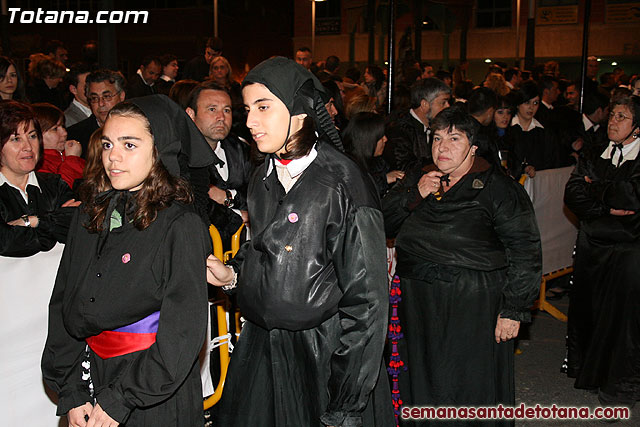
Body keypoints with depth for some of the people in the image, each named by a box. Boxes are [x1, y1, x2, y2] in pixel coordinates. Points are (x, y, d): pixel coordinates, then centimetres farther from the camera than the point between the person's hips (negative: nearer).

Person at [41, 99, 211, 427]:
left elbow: (183, 330, -17)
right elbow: (63, 304, 3)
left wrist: (118, 400, -17)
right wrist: (71, 394, -4)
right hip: (91, 375, 5)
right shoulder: (88, 217, 4)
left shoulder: (181, 226, -14)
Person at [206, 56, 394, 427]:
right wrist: (233, 276, -2)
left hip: (324, 354, -6)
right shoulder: (264, 180, 5)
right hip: (263, 347, 7)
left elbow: (365, 302, -18)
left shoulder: (343, 185, -19)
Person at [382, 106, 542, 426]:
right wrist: (414, 195, -10)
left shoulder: (499, 190, -6)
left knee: (469, 390, 5)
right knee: (422, 387, 14)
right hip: (417, 305, 5)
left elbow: (525, 253, -9)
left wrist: (513, 311, -13)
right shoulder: (418, 181, 10)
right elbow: (384, 225, 6)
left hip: (474, 309, -5)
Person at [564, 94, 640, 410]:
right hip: (591, 245, 5)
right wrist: (608, 209, -15)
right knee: (586, 307, 11)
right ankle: (587, 370, 28)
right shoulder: (593, 157, 9)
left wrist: (595, 188, -5)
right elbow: (572, 195, -1)